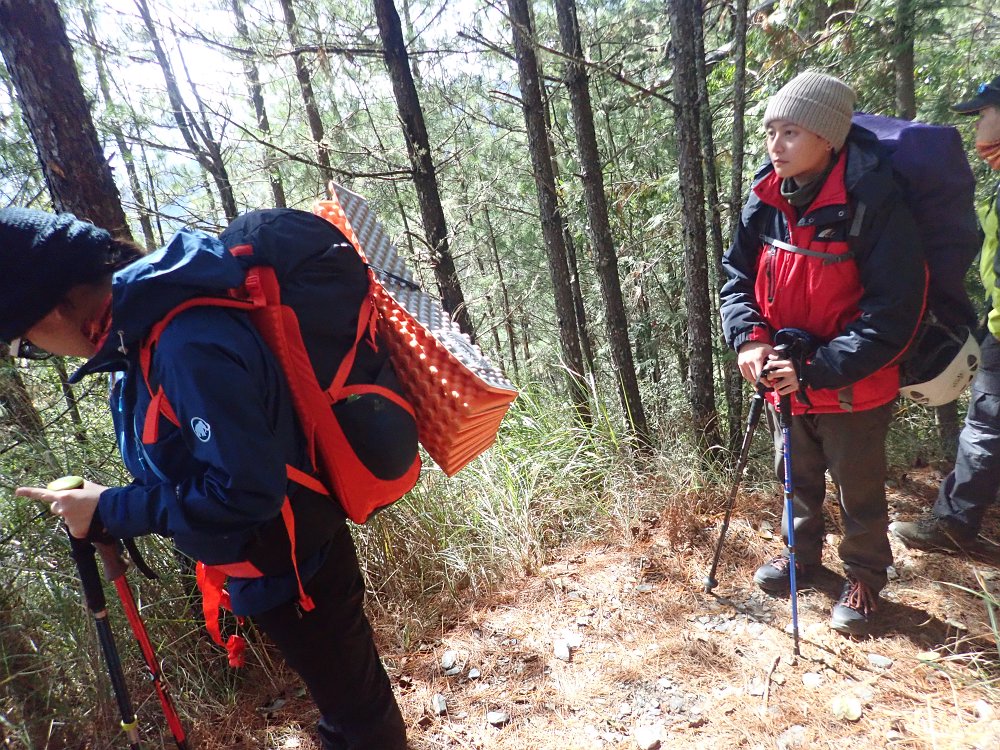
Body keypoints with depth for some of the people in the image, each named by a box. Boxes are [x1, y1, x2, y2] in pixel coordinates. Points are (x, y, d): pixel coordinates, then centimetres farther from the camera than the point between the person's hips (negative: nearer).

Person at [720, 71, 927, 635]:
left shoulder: (874, 202, -21)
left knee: (860, 493, 15)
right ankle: (802, 553, 48)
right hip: (783, 380, 5)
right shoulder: (766, 200, -5)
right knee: (798, 480, 24)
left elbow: (894, 311, -21)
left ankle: (865, 578, 39)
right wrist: (750, 337, -16)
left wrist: (817, 370, -27)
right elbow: (737, 273, 2)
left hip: (852, 390, -5)